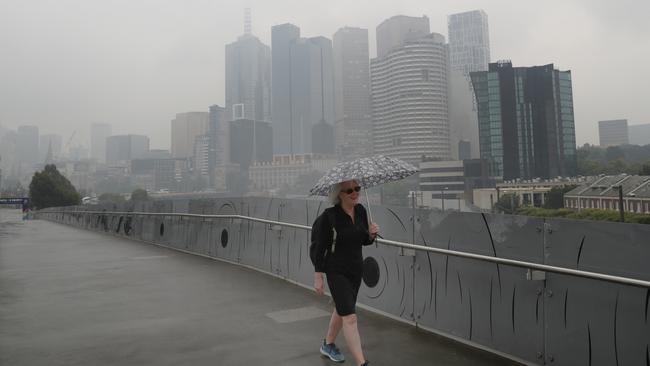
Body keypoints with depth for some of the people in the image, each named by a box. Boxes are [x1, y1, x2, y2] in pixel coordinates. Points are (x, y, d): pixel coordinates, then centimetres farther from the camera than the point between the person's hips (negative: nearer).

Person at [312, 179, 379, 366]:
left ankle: (328, 345, 44)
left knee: (342, 309, 22)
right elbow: (320, 247, -13)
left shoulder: (361, 210, -1)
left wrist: (372, 234, -11)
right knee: (350, 317, -10)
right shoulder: (330, 215, -17)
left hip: (356, 269, 7)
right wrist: (318, 277, -12)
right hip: (336, 271, -7)